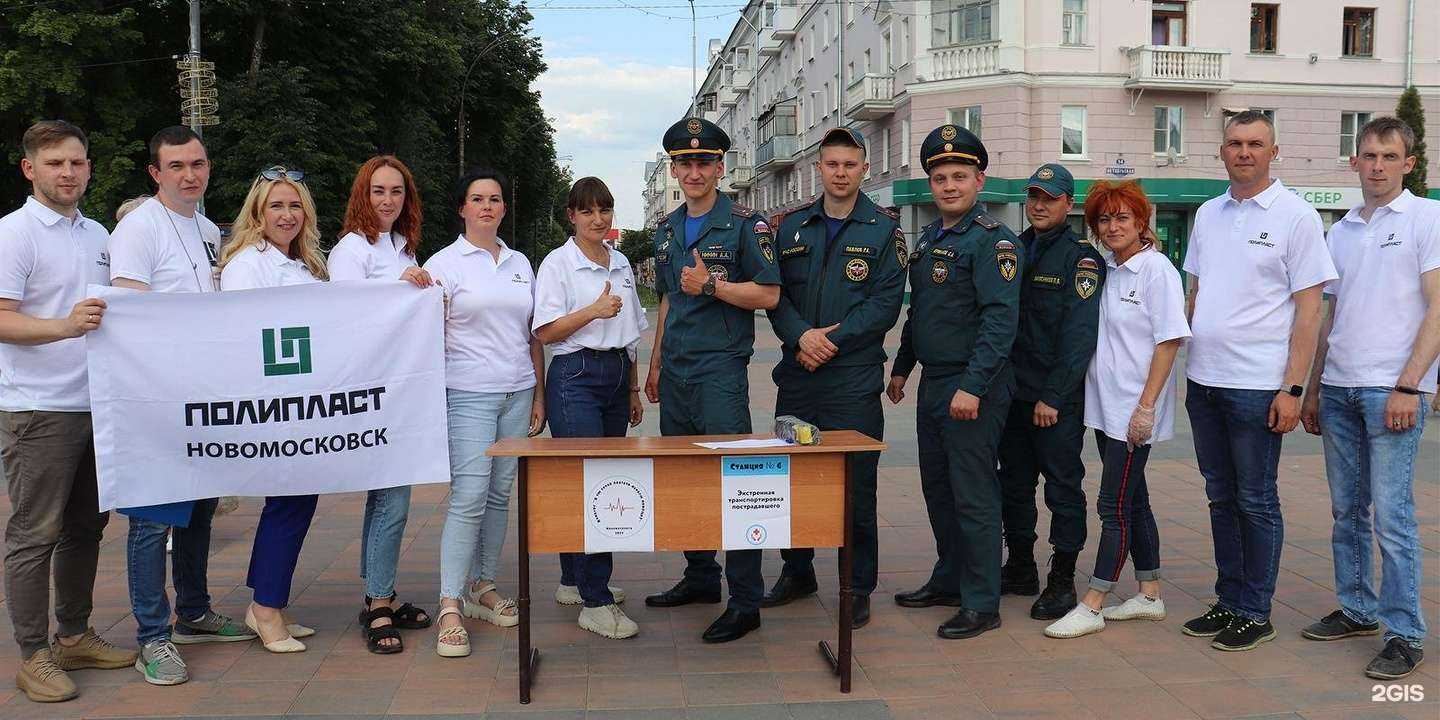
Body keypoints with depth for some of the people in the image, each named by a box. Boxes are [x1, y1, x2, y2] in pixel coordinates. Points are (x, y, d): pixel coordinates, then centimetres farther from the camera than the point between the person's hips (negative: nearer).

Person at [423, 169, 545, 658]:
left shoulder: (520, 263, 14)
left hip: (517, 392, 5)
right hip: (468, 393, -5)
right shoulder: (444, 263, 0)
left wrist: (539, 396, 13)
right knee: (469, 495, -12)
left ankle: (483, 586, 20)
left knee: (500, 494, 8)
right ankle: (450, 606, -8)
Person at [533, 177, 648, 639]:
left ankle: (573, 582, 23)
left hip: (617, 375, 7)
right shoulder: (558, 263, -3)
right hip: (575, 378, -7)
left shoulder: (621, 264, 15)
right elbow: (545, 332, -8)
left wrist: (634, 389, 19)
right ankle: (596, 602, -9)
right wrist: (594, 311, -17)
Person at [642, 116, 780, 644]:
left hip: (720, 368, -7)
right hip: (675, 371, 7)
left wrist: (710, 285, -17)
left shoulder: (745, 224, -5)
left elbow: (768, 295, -8)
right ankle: (700, 578, 27)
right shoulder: (667, 230, 16)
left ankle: (745, 602, -2)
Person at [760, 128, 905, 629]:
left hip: (854, 379, -4)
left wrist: (832, 341, -15)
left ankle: (858, 588, 13)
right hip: (797, 376, 4)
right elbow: (774, 293, 6)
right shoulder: (792, 228, 12)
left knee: (855, 486, 1)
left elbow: (885, 302, -7)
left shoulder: (884, 230, 1)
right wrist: (802, 336, -12)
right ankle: (797, 571, 28)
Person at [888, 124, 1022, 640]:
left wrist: (972, 386, -25)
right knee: (937, 489, 16)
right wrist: (901, 367, 22)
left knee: (973, 496, -3)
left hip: (974, 389, -9)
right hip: (933, 384, 9)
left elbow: (1000, 320, -20)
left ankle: (981, 605, 6)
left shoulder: (993, 241, -12)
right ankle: (949, 581, 30)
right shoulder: (929, 238, 15)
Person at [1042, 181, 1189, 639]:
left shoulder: (1156, 269, -11)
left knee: (1115, 506, -4)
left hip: (1135, 411, -8)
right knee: (1132, 502, 14)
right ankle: (1150, 596, 25)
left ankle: (1091, 606, 1)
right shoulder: (1104, 270, 10)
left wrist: (1146, 406, -17)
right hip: (1105, 407, 8)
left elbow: (1168, 340, -14)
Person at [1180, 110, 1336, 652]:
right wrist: (1188, 364, 11)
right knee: (1221, 497, 13)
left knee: (1255, 502, 2)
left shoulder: (1296, 216, -5)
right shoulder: (1208, 214, 12)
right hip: (1204, 381, 6)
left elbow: (1308, 309, -8)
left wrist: (1292, 388, -13)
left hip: (1257, 384, -6)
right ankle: (1228, 602, 25)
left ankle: (1255, 615, 13)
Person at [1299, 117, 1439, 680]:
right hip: (1339, 388, 6)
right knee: (1346, 510, 11)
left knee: (1391, 514, -7)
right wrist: (1313, 390, 17)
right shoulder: (1341, 231, 15)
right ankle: (1356, 610, 24)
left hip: (1392, 388, -6)